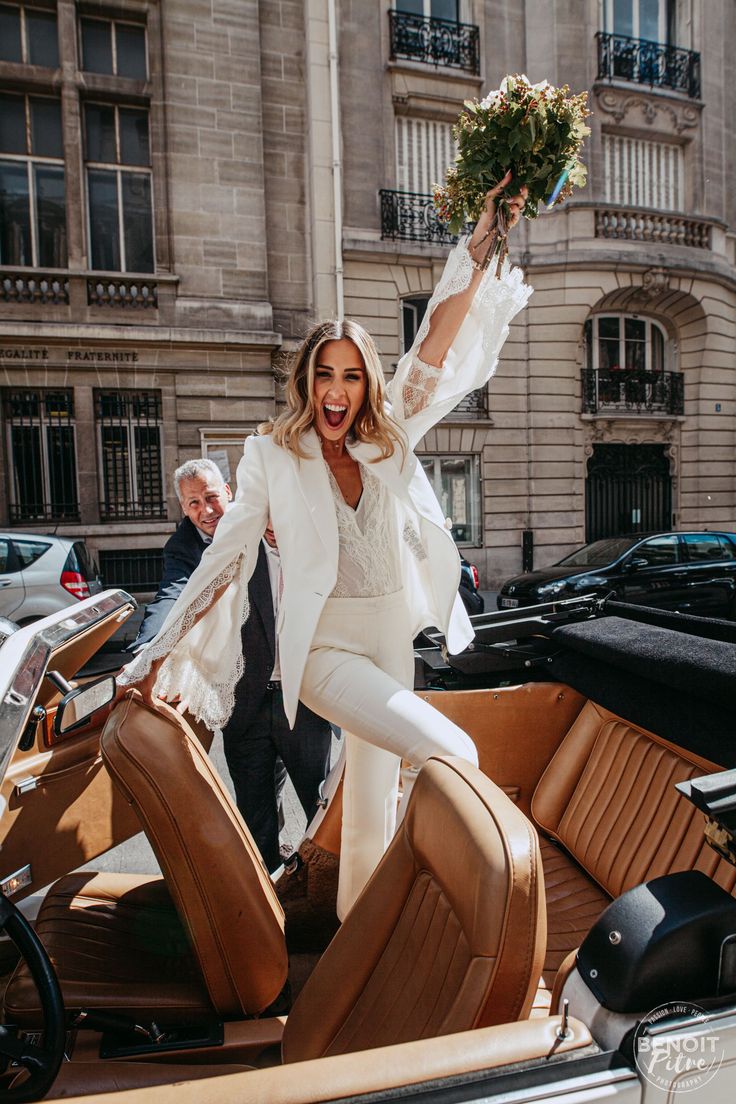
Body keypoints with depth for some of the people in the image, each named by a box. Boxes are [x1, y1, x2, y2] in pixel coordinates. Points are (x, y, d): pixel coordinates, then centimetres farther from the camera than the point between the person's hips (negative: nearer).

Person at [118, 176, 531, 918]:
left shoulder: (387, 445, 3)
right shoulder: (272, 455, -5)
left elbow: (435, 350, -5)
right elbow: (225, 558, -6)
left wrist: (480, 248, -13)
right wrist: (161, 659, -6)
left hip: (392, 640, 4)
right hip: (325, 646, -4)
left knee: (372, 808, 15)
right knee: (453, 755, -21)